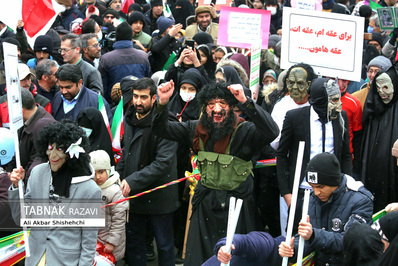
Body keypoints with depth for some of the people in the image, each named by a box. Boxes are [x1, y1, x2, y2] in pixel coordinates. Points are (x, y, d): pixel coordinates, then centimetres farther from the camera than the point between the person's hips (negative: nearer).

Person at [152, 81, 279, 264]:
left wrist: (246, 102, -39)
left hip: (235, 206, -4)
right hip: (204, 204, 4)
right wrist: (162, 103, -12)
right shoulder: (197, 130, 3)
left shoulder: (244, 131, -13)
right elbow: (161, 129, 8)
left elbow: (271, 132, -31)